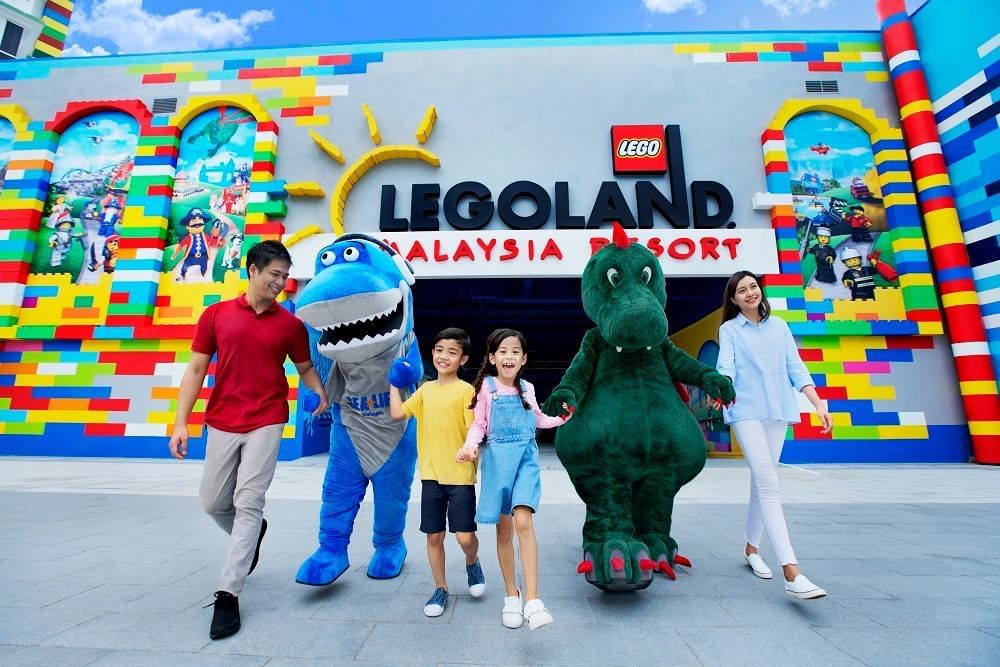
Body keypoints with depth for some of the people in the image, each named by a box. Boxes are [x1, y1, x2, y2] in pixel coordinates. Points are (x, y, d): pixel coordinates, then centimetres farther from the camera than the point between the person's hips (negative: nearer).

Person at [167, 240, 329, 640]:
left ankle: (228, 596, 8)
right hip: (221, 424, 3)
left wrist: (320, 392, -6)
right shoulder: (216, 314, 3)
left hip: (266, 424, -2)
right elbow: (196, 370, 4)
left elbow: (305, 367, 11)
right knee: (212, 502, 15)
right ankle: (252, 534, 45)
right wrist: (181, 422, -2)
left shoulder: (290, 324, 1)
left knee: (248, 504, -3)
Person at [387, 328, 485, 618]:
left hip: (460, 476, -4)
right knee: (434, 536, 12)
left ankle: (472, 563, 35)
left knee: (465, 537, -1)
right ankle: (440, 589, 34)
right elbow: (397, 413, 1)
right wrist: (394, 383, 7)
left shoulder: (466, 390, -8)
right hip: (431, 475, 4)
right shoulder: (426, 389, 8)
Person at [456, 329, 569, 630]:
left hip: (526, 458, 1)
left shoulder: (526, 388, 9)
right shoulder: (487, 386, 0)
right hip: (497, 458, -1)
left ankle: (532, 600, -13)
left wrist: (561, 418, 20)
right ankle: (511, 595, 25)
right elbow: (479, 424, 1)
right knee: (504, 530, 8)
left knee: (523, 522, -18)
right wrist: (470, 445, -16)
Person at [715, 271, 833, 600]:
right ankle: (792, 574, -17)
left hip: (778, 411, 4)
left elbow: (796, 369, 11)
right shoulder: (729, 329, 4)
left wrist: (819, 404, 2)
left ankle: (751, 548, 29)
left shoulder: (779, 326, 14)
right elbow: (726, 367, -10)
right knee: (768, 483, -15)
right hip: (746, 412, -4)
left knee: (761, 482, 12)